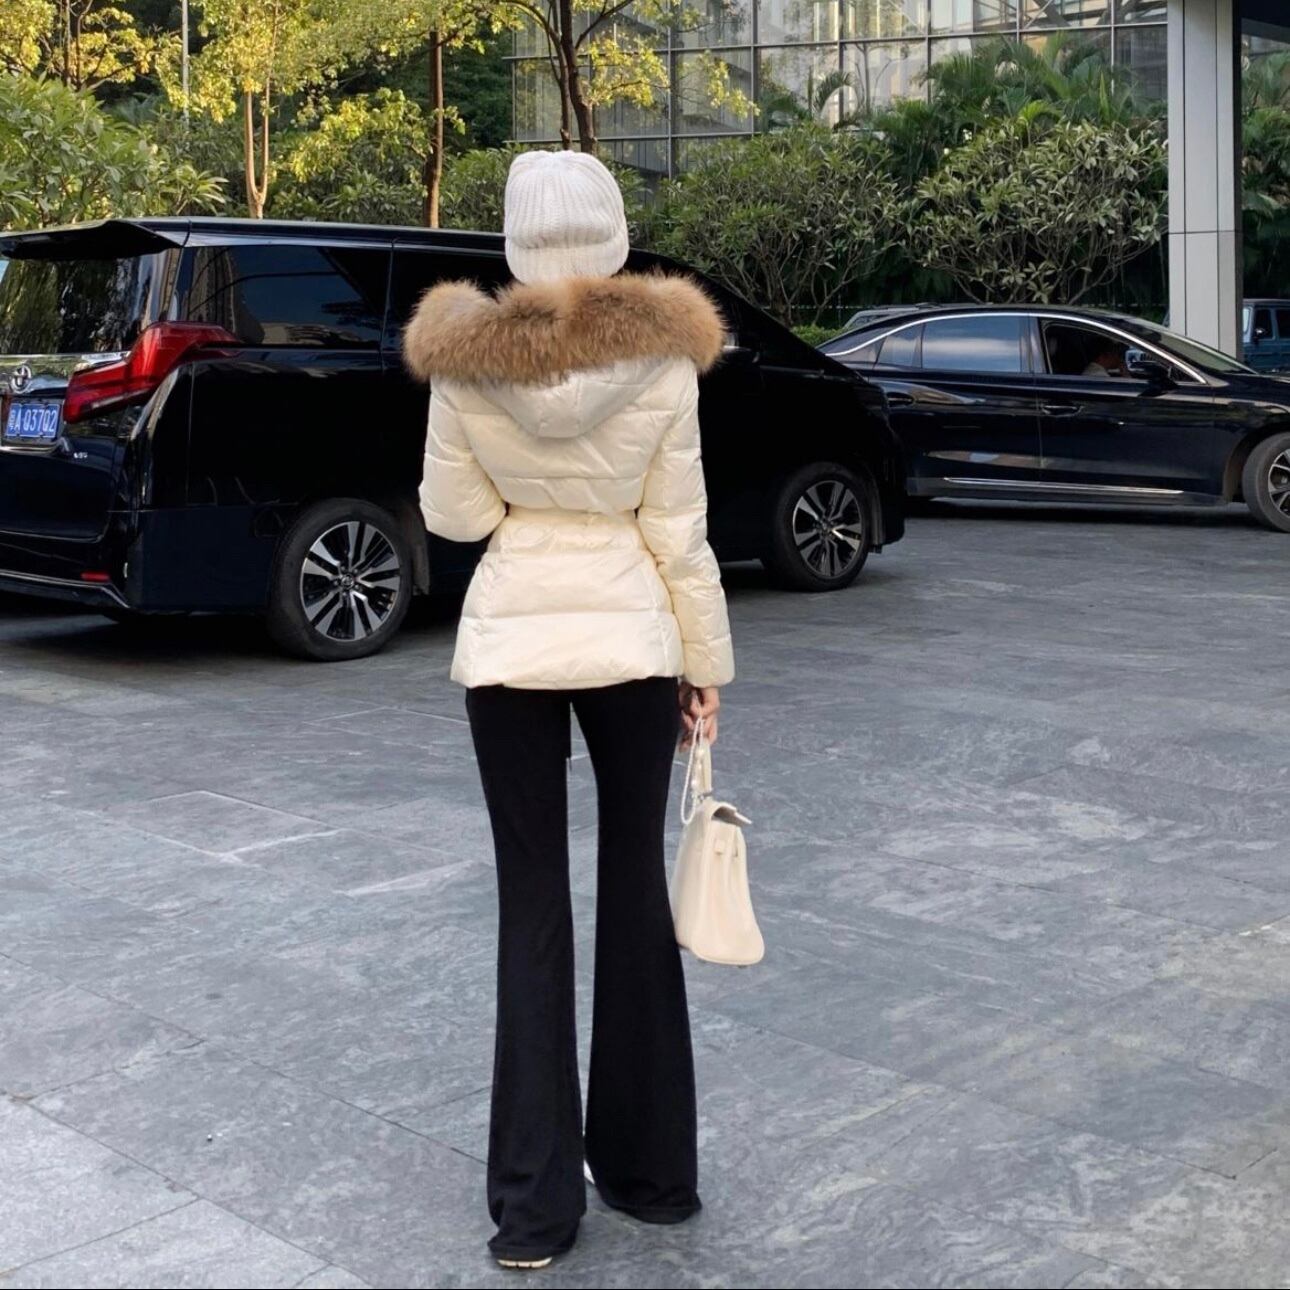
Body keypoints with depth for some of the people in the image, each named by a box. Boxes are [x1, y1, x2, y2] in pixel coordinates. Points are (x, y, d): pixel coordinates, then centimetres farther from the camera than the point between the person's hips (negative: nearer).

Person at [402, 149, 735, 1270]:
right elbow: (679, 530, -5)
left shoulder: (464, 360, -7)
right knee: (636, 888, 14)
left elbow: (453, 515, 0)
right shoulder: (664, 357, -8)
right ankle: (651, 1168, 25)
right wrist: (707, 660, 5)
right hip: (631, 639, 0)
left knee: (532, 905, 7)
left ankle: (535, 1203, 11)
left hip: (510, 644, 0)